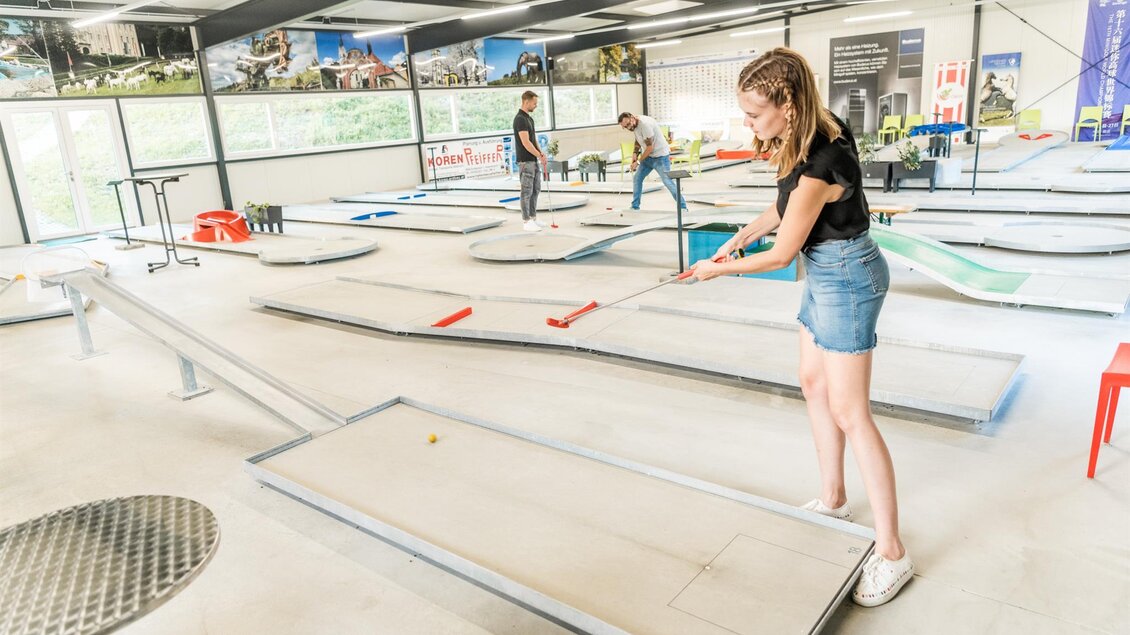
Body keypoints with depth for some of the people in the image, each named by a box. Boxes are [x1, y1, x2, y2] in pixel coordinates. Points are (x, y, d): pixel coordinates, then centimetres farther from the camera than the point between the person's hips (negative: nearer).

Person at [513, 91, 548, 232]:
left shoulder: (529, 118, 14)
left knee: (535, 190, 12)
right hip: (525, 161, -9)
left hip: (534, 160, 9)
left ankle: (533, 218, 19)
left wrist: (540, 152, 1)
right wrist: (539, 156, -16)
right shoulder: (520, 119, -17)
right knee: (527, 191, -4)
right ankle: (526, 222, 2)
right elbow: (525, 142, -22)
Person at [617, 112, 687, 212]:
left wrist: (638, 161, -16)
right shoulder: (634, 124, 1)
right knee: (637, 179, 6)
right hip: (648, 156, 9)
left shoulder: (645, 124, -27)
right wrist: (635, 153, 2)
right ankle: (635, 206, 16)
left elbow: (650, 147, -24)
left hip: (660, 156, -9)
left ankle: (683, 207, -3)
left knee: (668, 182, -11)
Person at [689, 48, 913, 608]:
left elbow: (781, 254, -18)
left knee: (849, 414, -5)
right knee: (813, 383, 18)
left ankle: (891, 552, 7)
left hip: (845, 276, -10)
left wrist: (719, 269, -5)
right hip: (827, 272, 10)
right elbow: (787, 202, 13)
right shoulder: (816, 129, -2)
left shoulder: (819, 165, -29)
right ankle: (832, 500, 35)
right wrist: (740, 236, 8)